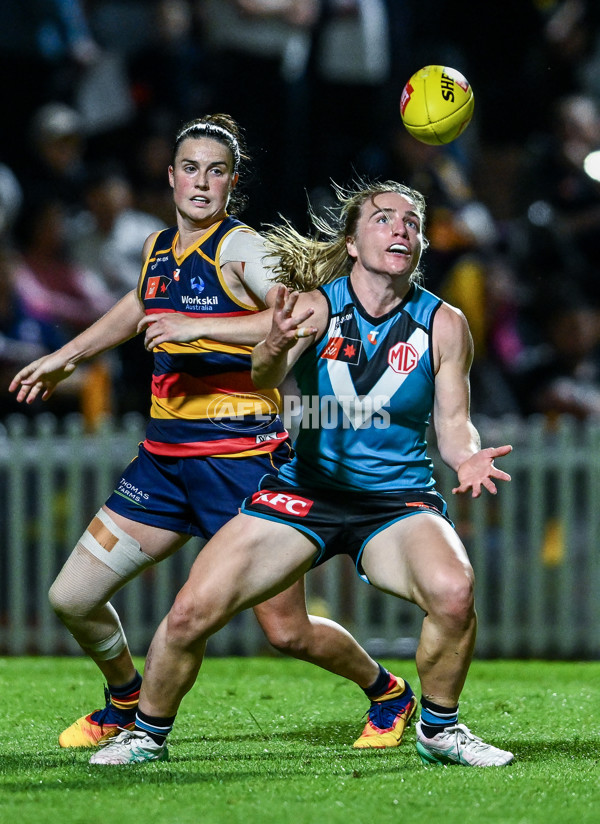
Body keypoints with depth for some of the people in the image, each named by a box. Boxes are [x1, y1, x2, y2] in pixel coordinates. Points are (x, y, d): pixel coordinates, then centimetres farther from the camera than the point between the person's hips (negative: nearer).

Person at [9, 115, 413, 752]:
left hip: (243, 455, -7)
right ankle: (127, 702, 31)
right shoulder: (159, 248, 11)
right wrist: (66, 356, 42)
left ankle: (388, 693, 22)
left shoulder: (241, 247, -11)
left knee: (286, 632, -5)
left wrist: (199, 328, -30)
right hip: (165, 455, 7)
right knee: (72, 599, 3)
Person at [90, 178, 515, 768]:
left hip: (399, 499, 0)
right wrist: (272, 350, -49)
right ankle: (148, 733, 14)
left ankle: (438, 728, -6)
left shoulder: (443, 325, -4)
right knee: (192, 611, -12)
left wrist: (467, 458, -22)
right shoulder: (316, 306, -8)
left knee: (453, 593, -31)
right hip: (305, 491, 0)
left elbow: (453, 422, 2)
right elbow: (261, 384, -24)